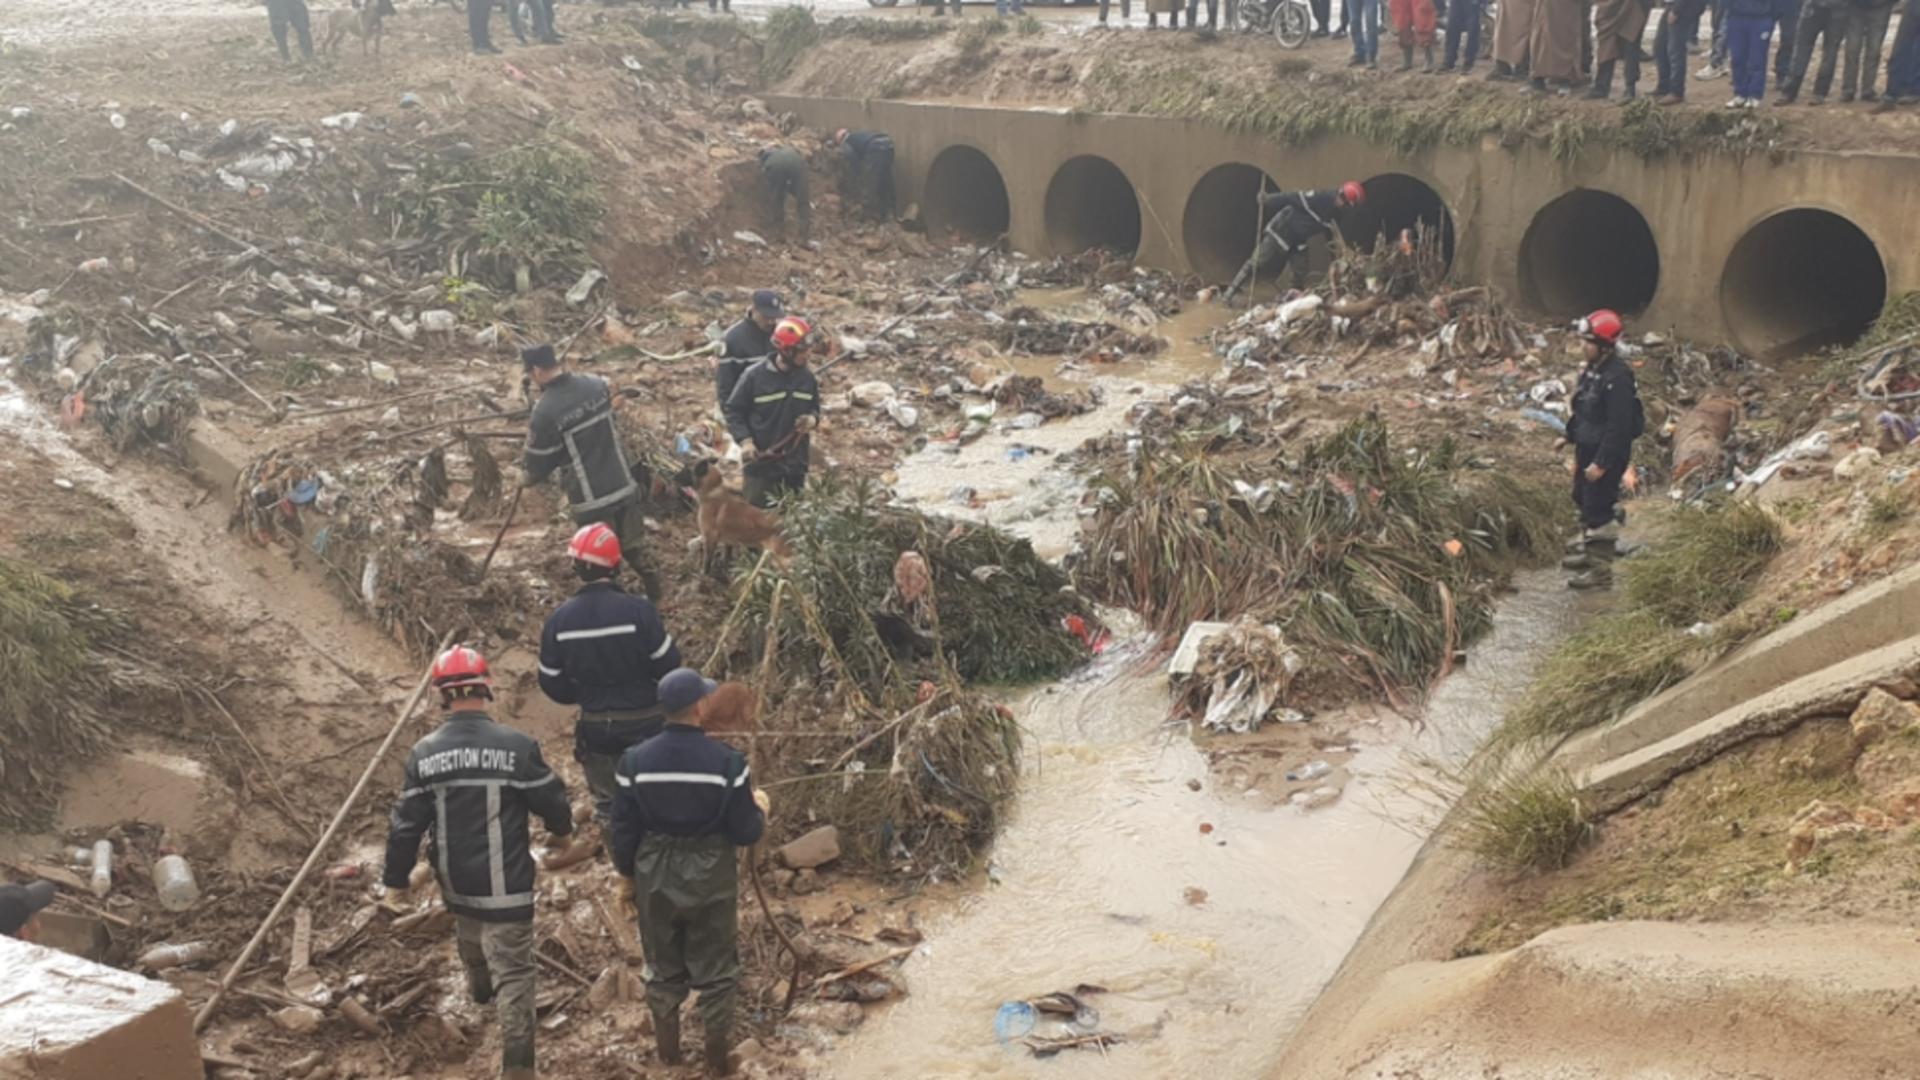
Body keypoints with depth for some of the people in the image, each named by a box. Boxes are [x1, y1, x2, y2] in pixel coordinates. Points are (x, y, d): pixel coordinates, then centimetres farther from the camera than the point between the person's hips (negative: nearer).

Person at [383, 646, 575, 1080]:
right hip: (506, 886, -4)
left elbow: (406, 824, -3)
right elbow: (552, 804, -6)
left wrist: (394, 882, 9)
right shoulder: (518, 747, -19)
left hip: (455, 882, 5)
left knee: (471, 935, 34)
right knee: (513, 971, 1)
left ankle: (480, 989, 63)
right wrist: (563, 828, 18)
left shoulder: (424, 754, -9)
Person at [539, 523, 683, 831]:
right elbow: (668, 663, -14)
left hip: (595, 727, 3)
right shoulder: (638, 610, -22)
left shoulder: (559, 620, -10)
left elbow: (552, 683, -2)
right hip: (644, 723, -3)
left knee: (607, 803, 21)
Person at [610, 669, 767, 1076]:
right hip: (711, 879, -2)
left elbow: (624, 829, -4)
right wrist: (759, 809, 9)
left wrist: (626, 874, 12)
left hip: (655, 878, 2)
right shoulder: (727, 762, -20)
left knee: (663, 967, 21)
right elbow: (745, 833, -13)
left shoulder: (635, 761, -13)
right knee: (716, 970, 16)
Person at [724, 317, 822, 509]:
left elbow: (815, 408, 16)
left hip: (795, 463, 4)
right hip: (760, 460, -4)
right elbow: (734, 411, -4)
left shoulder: (807, 378, 2)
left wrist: (812, 419, -8)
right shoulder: (755, 376, -12)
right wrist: (745, 441, -17)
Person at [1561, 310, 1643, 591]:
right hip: (1588, 449, 10)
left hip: (1607, 454, -10)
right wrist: (1578, 453, 19)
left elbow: (1619, 426, -25)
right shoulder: (1592, 370, 6)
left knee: (1599, 509, -3)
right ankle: (1588, 552, 41)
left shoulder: (1617, 377, -24)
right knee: (1583, 501, 23)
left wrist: (1602, 462, -24)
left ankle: (1601, 570, 6)